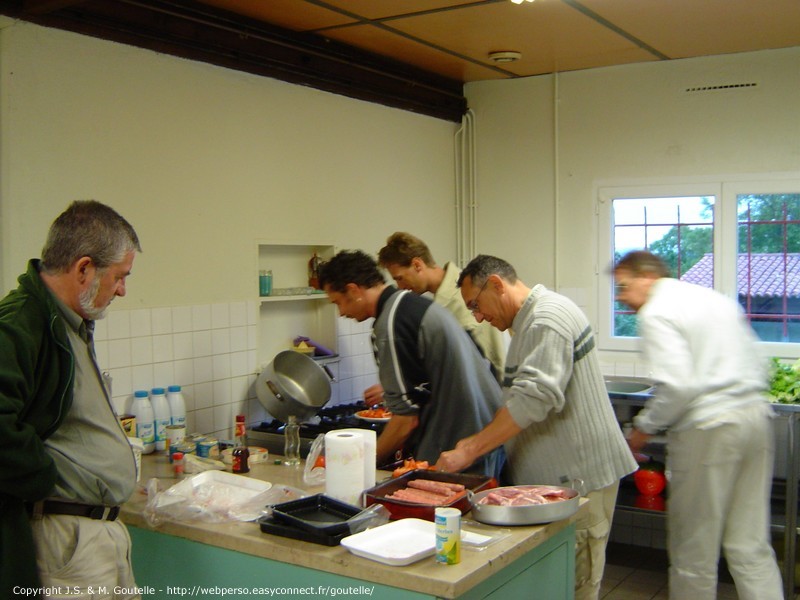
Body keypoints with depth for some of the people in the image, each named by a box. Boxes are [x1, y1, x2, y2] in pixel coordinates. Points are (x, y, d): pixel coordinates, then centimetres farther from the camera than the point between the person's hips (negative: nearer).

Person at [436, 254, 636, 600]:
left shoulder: (548, 321, -18)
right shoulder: (533, 319, 16)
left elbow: (532, 400, -27)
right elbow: (522, 397, 20)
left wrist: (470, 452, -23)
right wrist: (478, 442, 9)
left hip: (578, 477, -10)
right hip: (558, 473, 10)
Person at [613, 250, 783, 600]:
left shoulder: (656, 312, -9)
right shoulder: (717, 298, 17)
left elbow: (677, 385, -19)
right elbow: (757, 369, 17)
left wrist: (644, 428, -6)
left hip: (708, 429, -8)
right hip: (757, 415, 8)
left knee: (694, 547, 7)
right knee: (751, 545, 13)